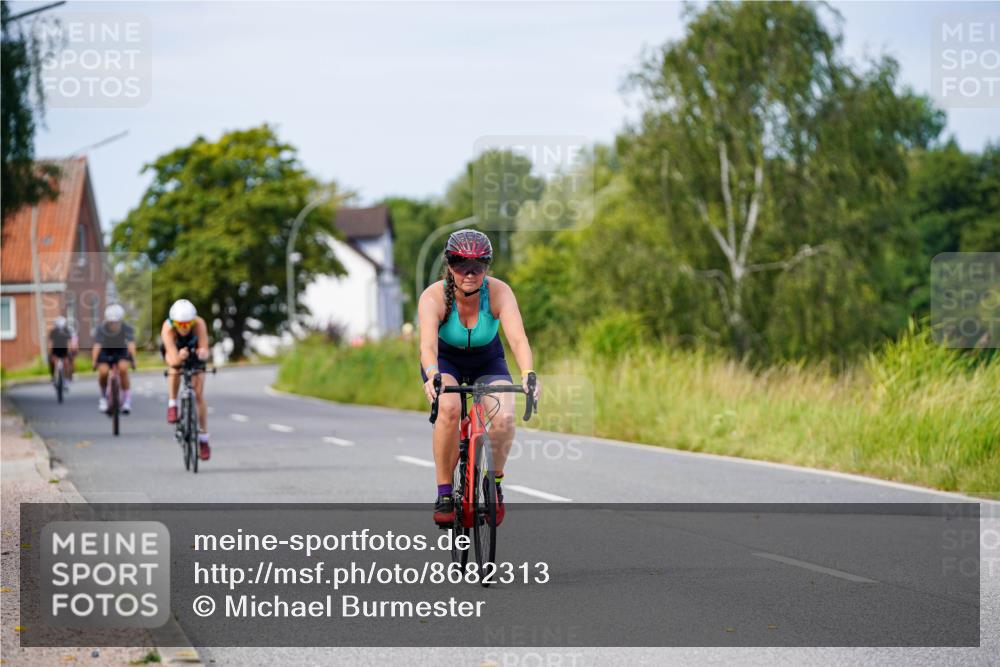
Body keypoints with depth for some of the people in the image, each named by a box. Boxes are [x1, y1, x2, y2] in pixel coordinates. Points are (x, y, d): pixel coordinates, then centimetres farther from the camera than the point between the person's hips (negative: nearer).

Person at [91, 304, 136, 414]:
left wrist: (133, 359, -53)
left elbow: (131, 344, -38)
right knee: (103, 372, -24)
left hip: (120, 350, 0)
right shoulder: (101, 329, -27)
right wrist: (94, 361, -49)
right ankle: (103, 397, 4)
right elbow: (97, 346, -36)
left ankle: (127, 399, -13)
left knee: (123, 368, -27)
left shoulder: (127, 328, -26)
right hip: (105, 351, 0)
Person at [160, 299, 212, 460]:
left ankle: (203, 439, 4)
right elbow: (173, 360, -46)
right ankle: (172, 405, -14)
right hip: (175, 351, -1)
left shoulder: (199, 324, -36)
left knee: (199, 394, -6)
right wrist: (179, 358, -69)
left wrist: (202, 353, -65)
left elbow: (204, 351, -42)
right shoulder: (168, 329, -39)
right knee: (174, 368, -37)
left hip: (194, 352, 1)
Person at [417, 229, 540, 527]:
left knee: (504, 418, -26)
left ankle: (495, 483, 2)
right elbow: (427, 343, -44)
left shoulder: (499, 292, -27)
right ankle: (444, 493, -18)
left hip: (488, 360, 1)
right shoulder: (433, 296, -29)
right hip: (445, 360, -1)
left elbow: (518, 338, -40)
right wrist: (432, 376, -65)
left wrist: (528, 375, -59)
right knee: (449, 409, -34)